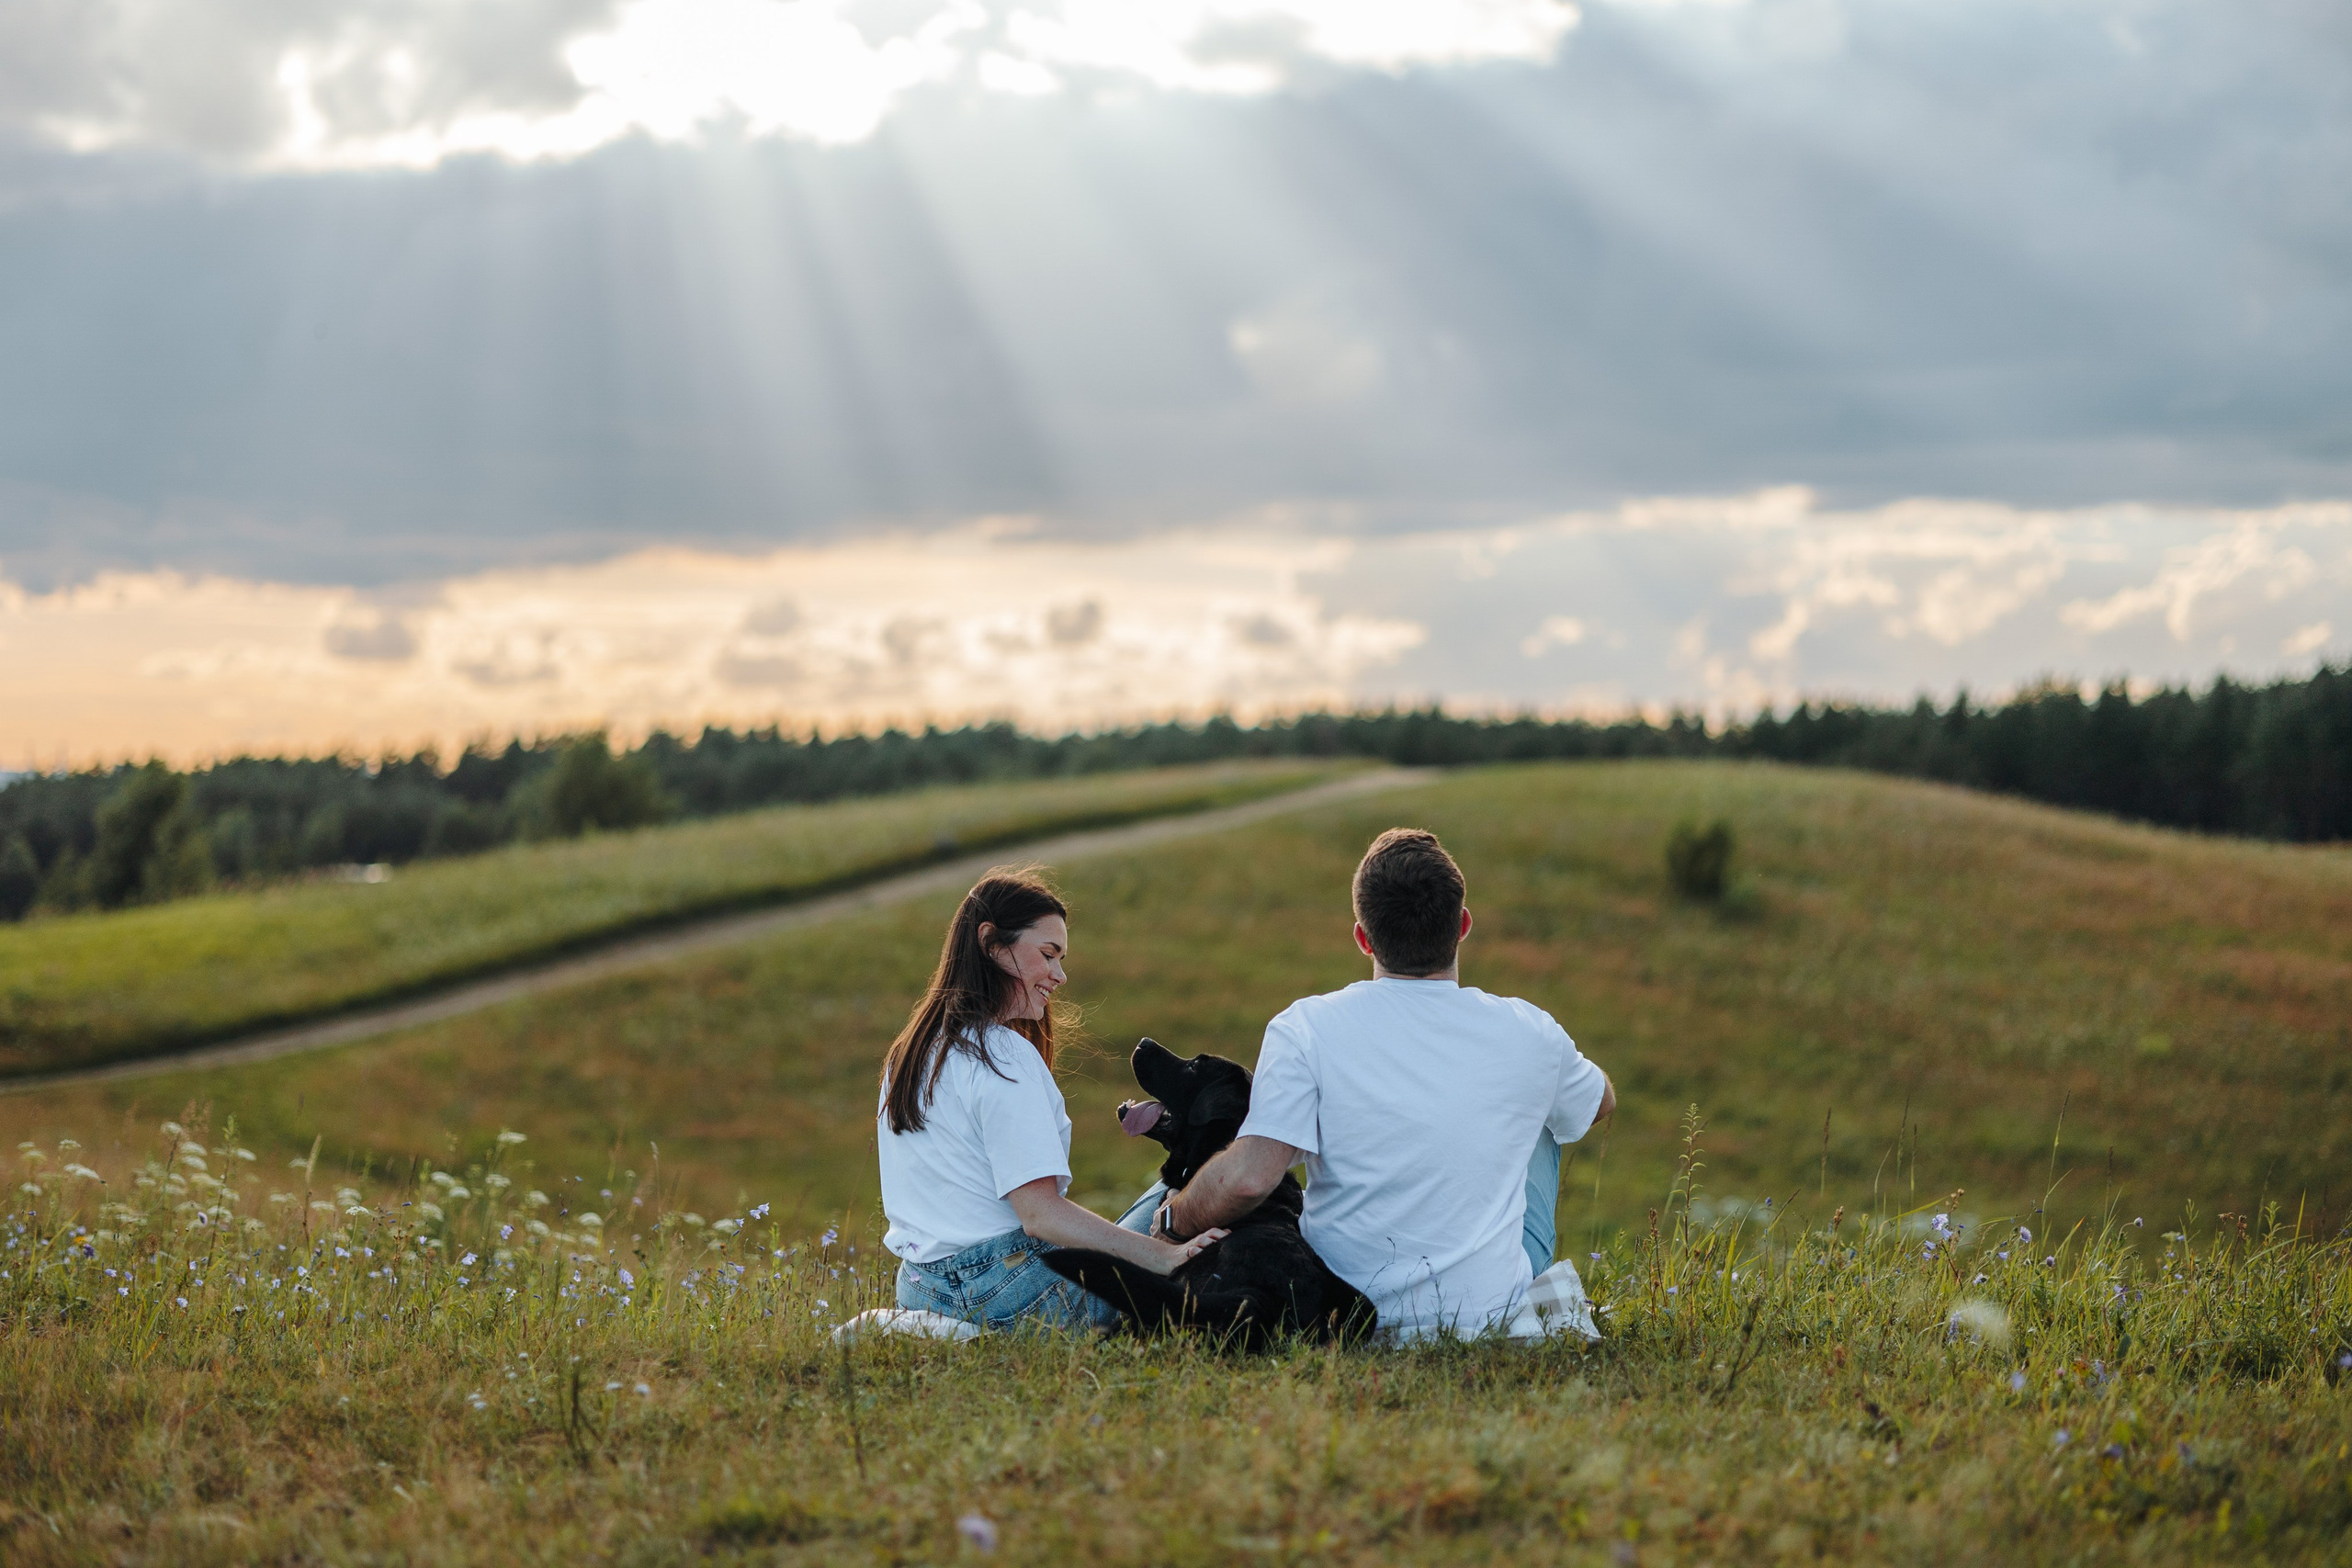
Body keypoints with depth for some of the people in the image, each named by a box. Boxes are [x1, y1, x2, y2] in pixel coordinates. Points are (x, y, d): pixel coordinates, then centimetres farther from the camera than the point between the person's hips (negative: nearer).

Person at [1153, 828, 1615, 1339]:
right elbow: (1602, 1100, 15)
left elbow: (1247, 1178, -26)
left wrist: (1173, 1221, -5)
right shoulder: (1530, 1035, -8)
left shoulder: (1305, 1028, -16)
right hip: (1494, 1312, 1)